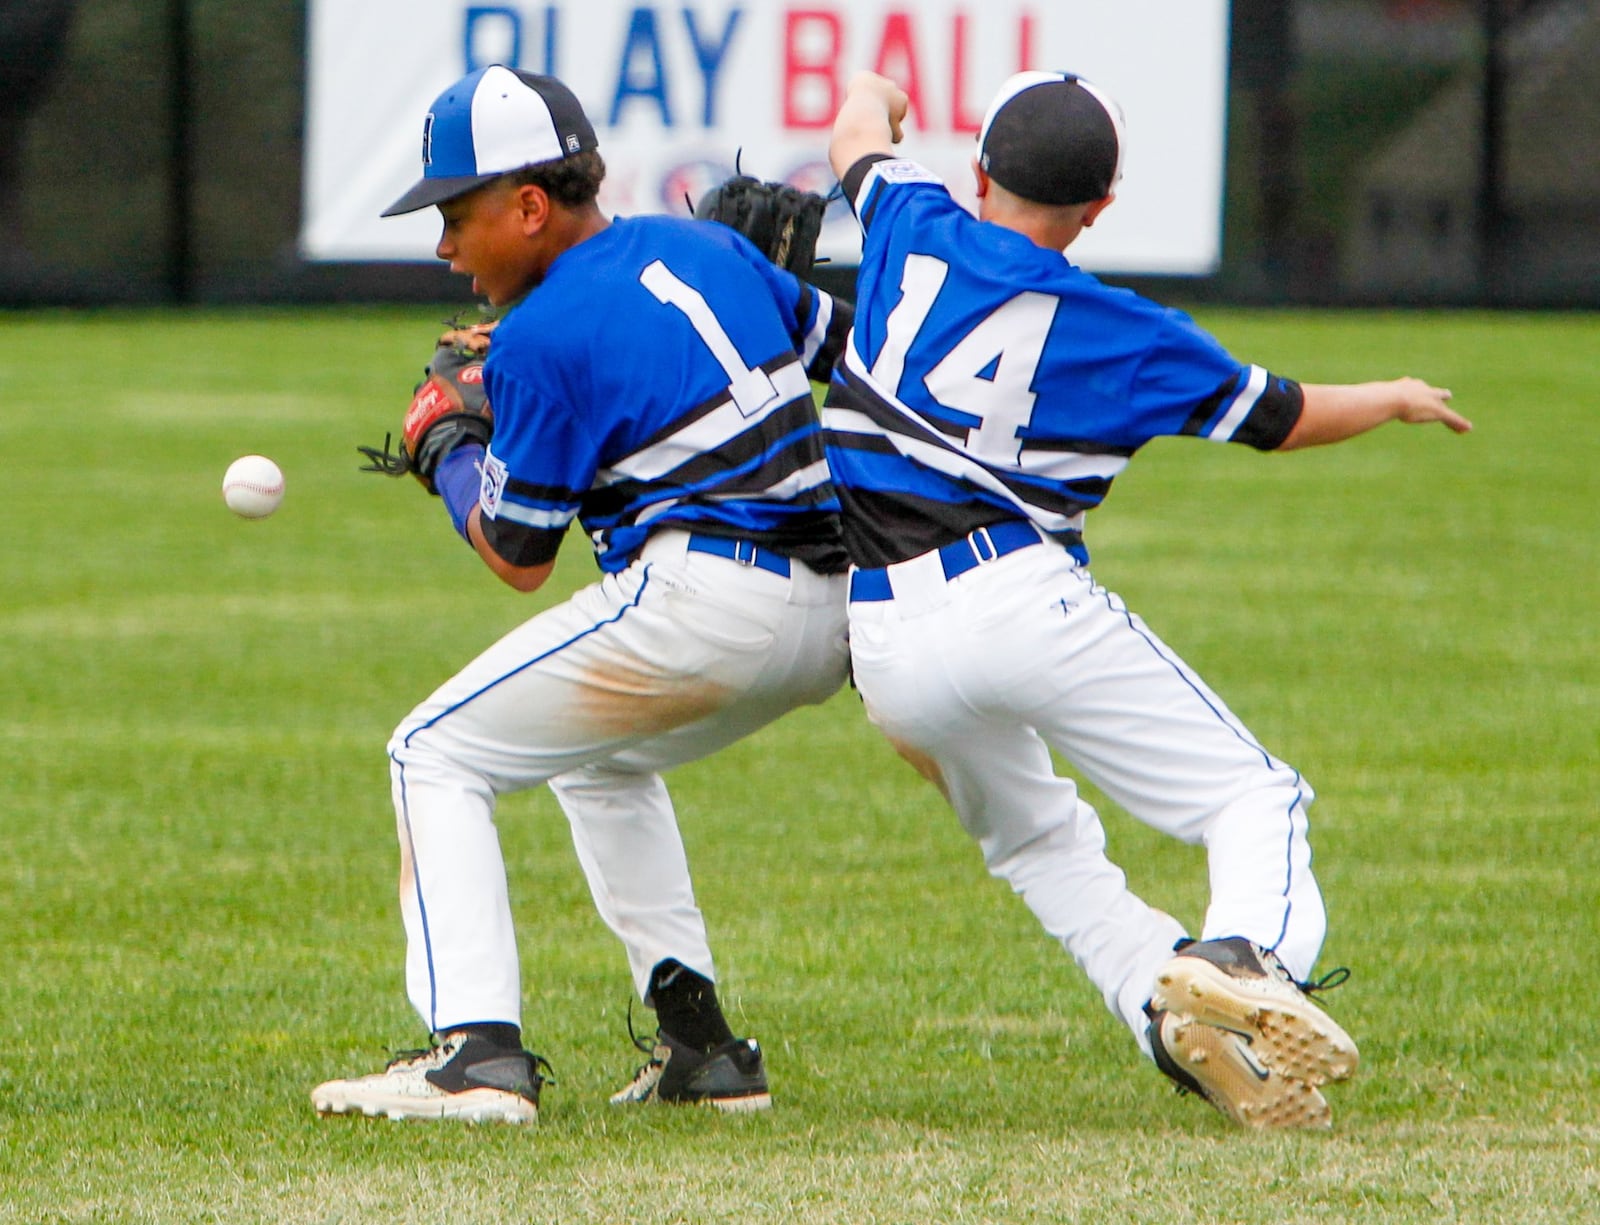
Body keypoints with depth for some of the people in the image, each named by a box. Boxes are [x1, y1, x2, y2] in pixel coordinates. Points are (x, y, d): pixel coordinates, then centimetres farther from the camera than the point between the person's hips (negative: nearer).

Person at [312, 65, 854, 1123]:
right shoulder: (705, 245, 13)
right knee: (599, 761, 32)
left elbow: (519, 556, 0)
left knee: (436, 757, 3)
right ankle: (701, 1048, 22)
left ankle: (480, 1054, -13)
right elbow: (847, 341, 27)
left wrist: (448, 453, 19)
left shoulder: (542, 336, -8)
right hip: (835, 618, 9)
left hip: (700, 597, -9)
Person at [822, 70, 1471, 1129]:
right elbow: (1279, 418, 14)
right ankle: (1244, 958, -31)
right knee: (1254, 798, 0)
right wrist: (1395, 398, 34)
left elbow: (859, 128, 30)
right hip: (1023, 601, -4)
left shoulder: (915, 229, 7)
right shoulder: (1125, 337, 1)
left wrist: (875, 97, 55)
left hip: (885, 649, 4)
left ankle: (1160, 1001, 1)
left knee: (1041, 842, 25)